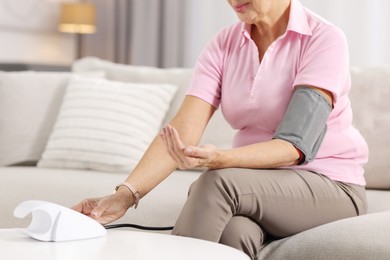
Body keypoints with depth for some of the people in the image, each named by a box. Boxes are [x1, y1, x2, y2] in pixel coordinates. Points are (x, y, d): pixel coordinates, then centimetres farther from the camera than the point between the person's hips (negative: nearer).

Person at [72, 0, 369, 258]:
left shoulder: (324, 39, -14)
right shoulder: (224, 44, 0)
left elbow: (295, 145, -23)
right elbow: (182, 131, -12)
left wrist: (220, 159, -40)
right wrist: (126, 194, -27)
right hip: (258, 184, 3)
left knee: (218, 181, -31)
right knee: (234, 231, -34)